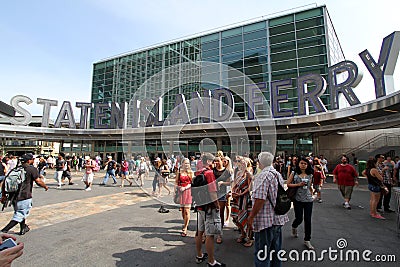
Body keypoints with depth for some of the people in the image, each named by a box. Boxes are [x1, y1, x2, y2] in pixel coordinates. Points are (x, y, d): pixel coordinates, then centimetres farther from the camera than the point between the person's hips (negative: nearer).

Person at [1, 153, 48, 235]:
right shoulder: (32, 169, -9)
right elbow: (38, 181, -13)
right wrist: (45, 186, 5)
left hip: (14, 197, 7)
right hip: (25, 197, -7)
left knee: (20, 213, 25)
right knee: (19, 216, 3)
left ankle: (23, 228, 39)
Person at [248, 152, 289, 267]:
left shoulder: (263, 176, -20)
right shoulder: (278, 174, 7)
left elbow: (260, 199, -26)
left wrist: (251, 216, -17)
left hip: (265, 220, -9)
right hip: (278, 218, 9)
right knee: (276, 249, 22)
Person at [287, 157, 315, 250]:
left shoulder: (310, 175, 7)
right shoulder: (294, 174, -2)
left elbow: (310, 187, 17)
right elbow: (288, 184, -5)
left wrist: (311, 195, 14)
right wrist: (298, 184, -14)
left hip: (308, 200, 3)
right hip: (298, 199, -3)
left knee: (308, 220, 5)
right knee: (299, 219, 2)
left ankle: (307, 240, 19)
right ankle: (294, 227, 39)